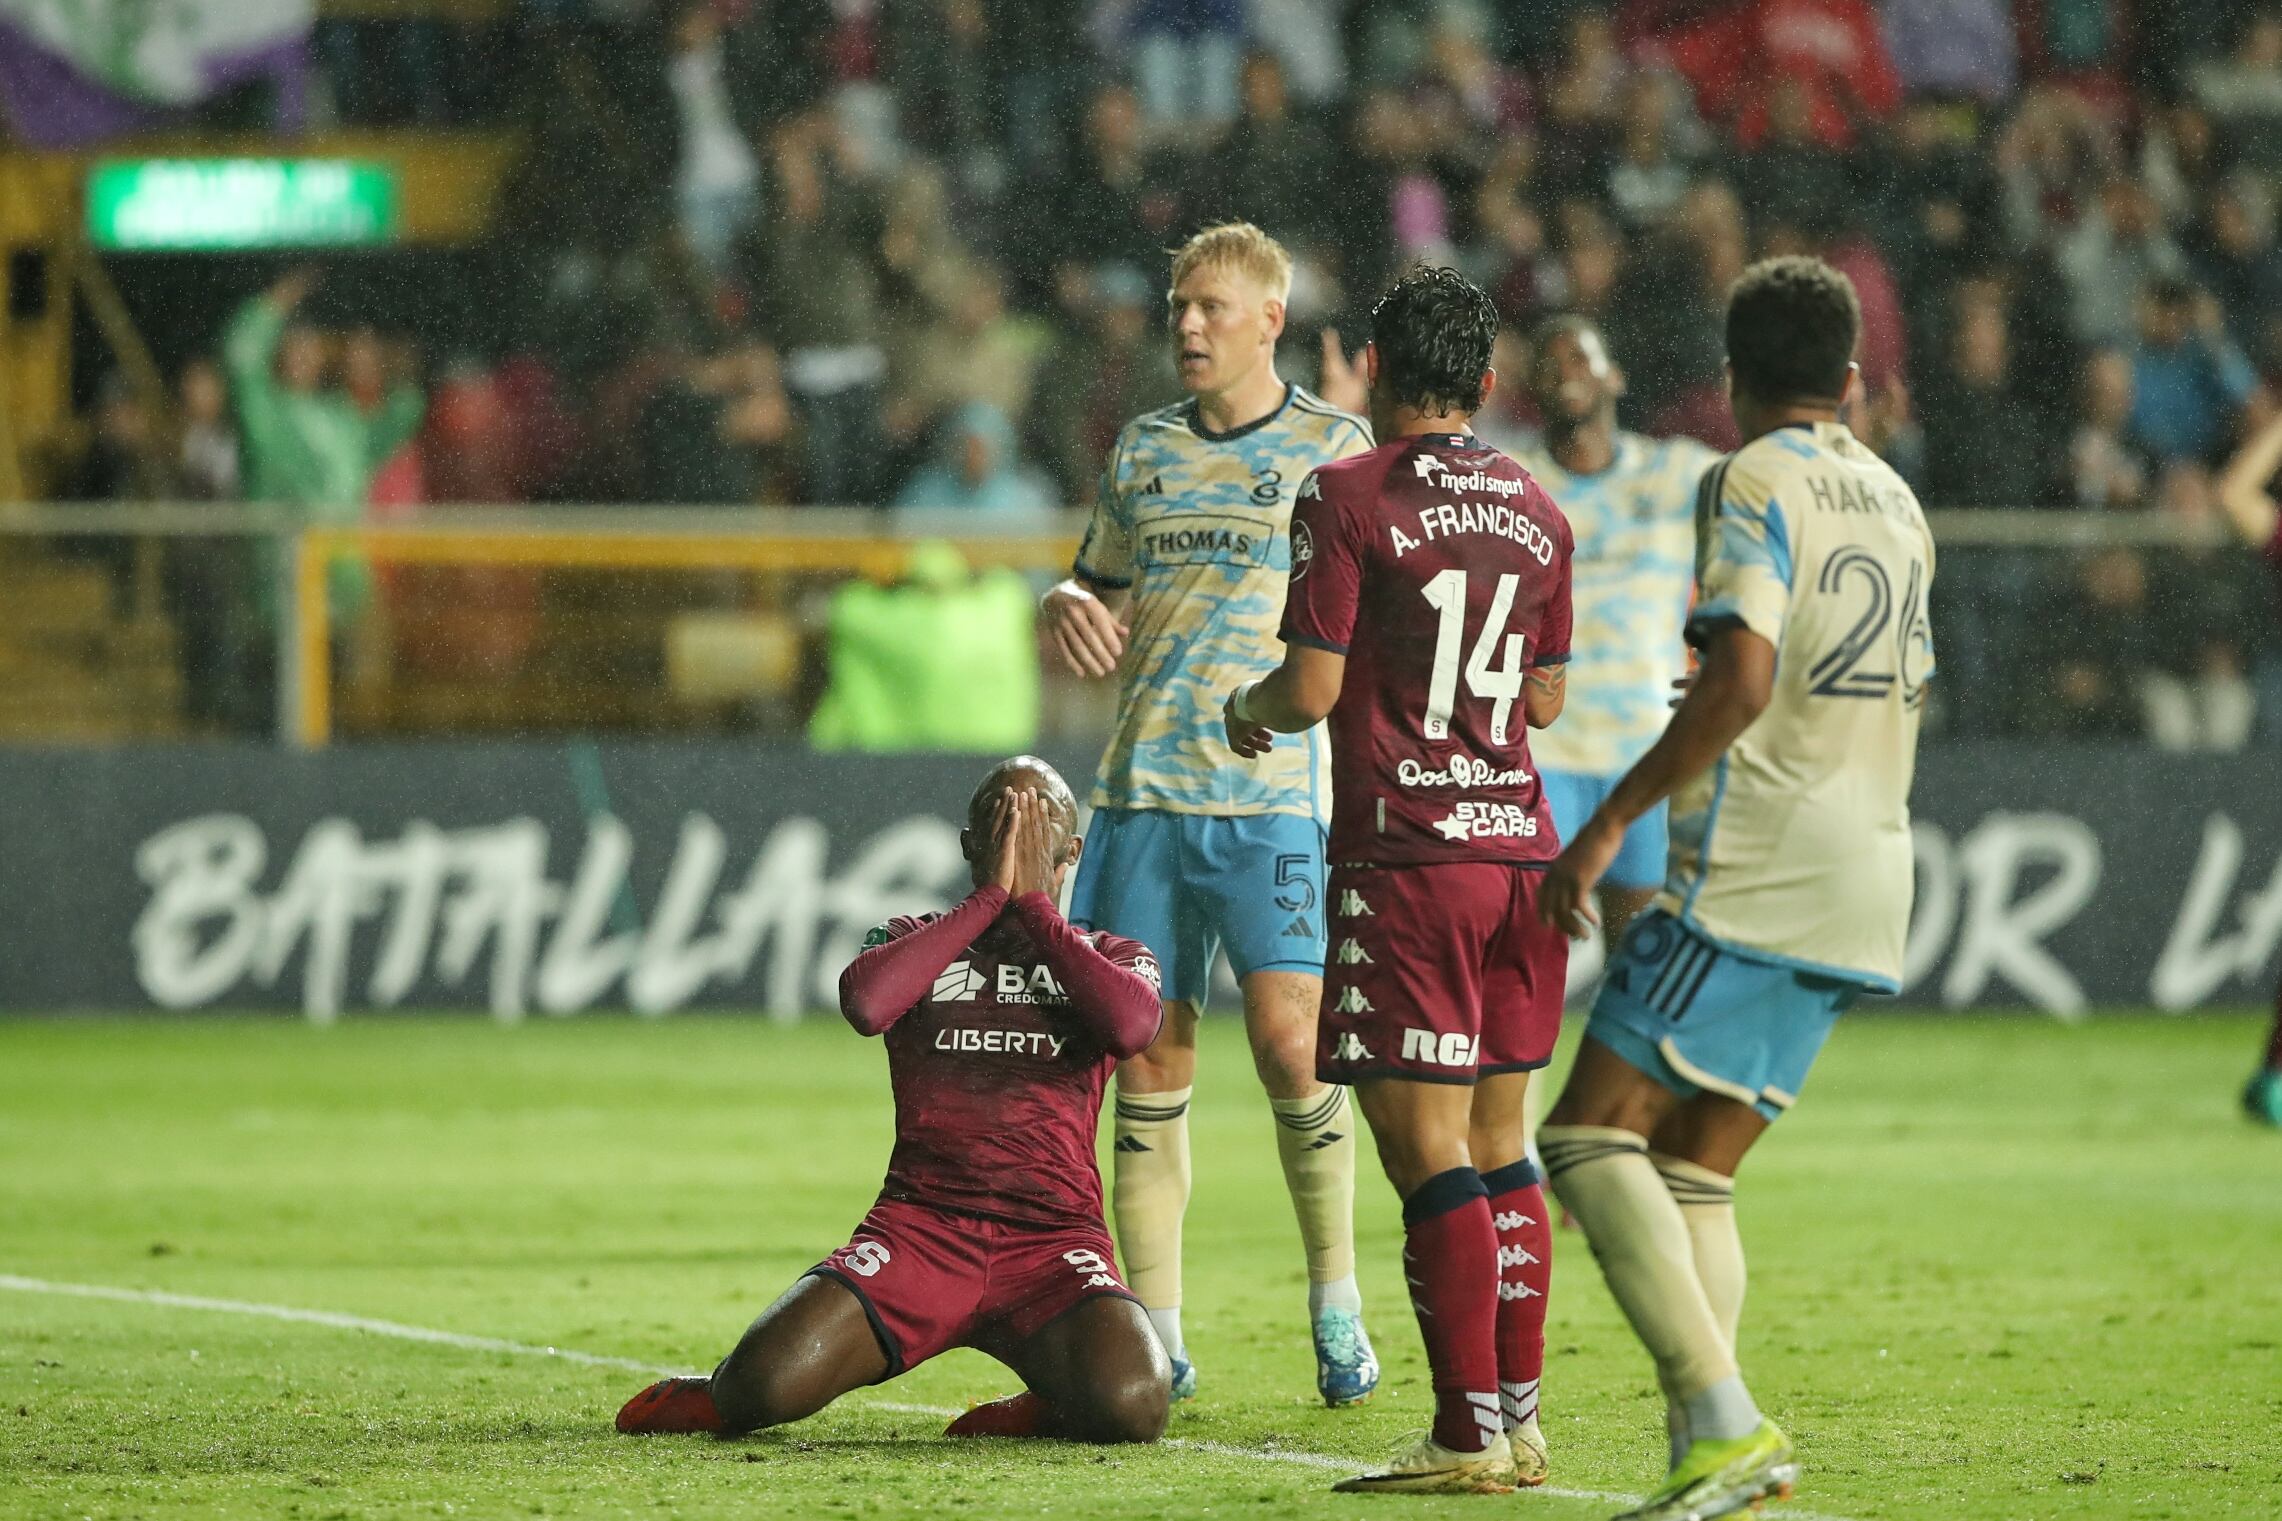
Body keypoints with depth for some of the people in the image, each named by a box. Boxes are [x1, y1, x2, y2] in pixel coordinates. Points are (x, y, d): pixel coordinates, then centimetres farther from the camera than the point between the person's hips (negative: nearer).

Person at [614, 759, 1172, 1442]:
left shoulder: (1111, 958, 18)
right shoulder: (914, 940, 17)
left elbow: (1132, 1025, -9)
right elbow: (865, 1002, -10)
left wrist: (1032, 901, 0)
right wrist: (991, 897, -4)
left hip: (1052, 1238, 0)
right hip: (921, 1225, 0)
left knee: (1131, 1405, -31)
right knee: (763, 1381, -23)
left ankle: (1045, 1408, 6)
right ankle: (723, 1400, 16)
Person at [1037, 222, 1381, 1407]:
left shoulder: (1332, 448, 3)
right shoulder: (1143, 450, 16)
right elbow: (1096, 590, 24)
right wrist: (1069, 607, 1)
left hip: (1270, 790, -4)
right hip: (1141, 787, 4)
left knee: (1287, 1036, -15)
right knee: (1149, 1054, 2)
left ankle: (1336, 1301, 1)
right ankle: (1153, 1337, 6)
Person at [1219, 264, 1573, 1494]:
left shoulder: (1349, 497, -7)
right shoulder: (1537, 513, 12)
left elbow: (1311, 690, -10)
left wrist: (1249, 710, 11)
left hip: (1405, 852, -6)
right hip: (1520, 840, 6)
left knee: (1426, 1146, -7)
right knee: (1496, 1140, 12)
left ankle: (1470, 1432, -11)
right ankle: (1519, 1420, 12)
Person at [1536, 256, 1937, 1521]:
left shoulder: (1754, 483, -6)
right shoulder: (1896, 504, 19)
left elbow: (1741, 681, -18)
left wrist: (1612, 820, -15)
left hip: (1751, 879, -8)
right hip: (1865, 886, 8)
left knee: (1589, 1136, -10)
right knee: (1691, 1172, 10)